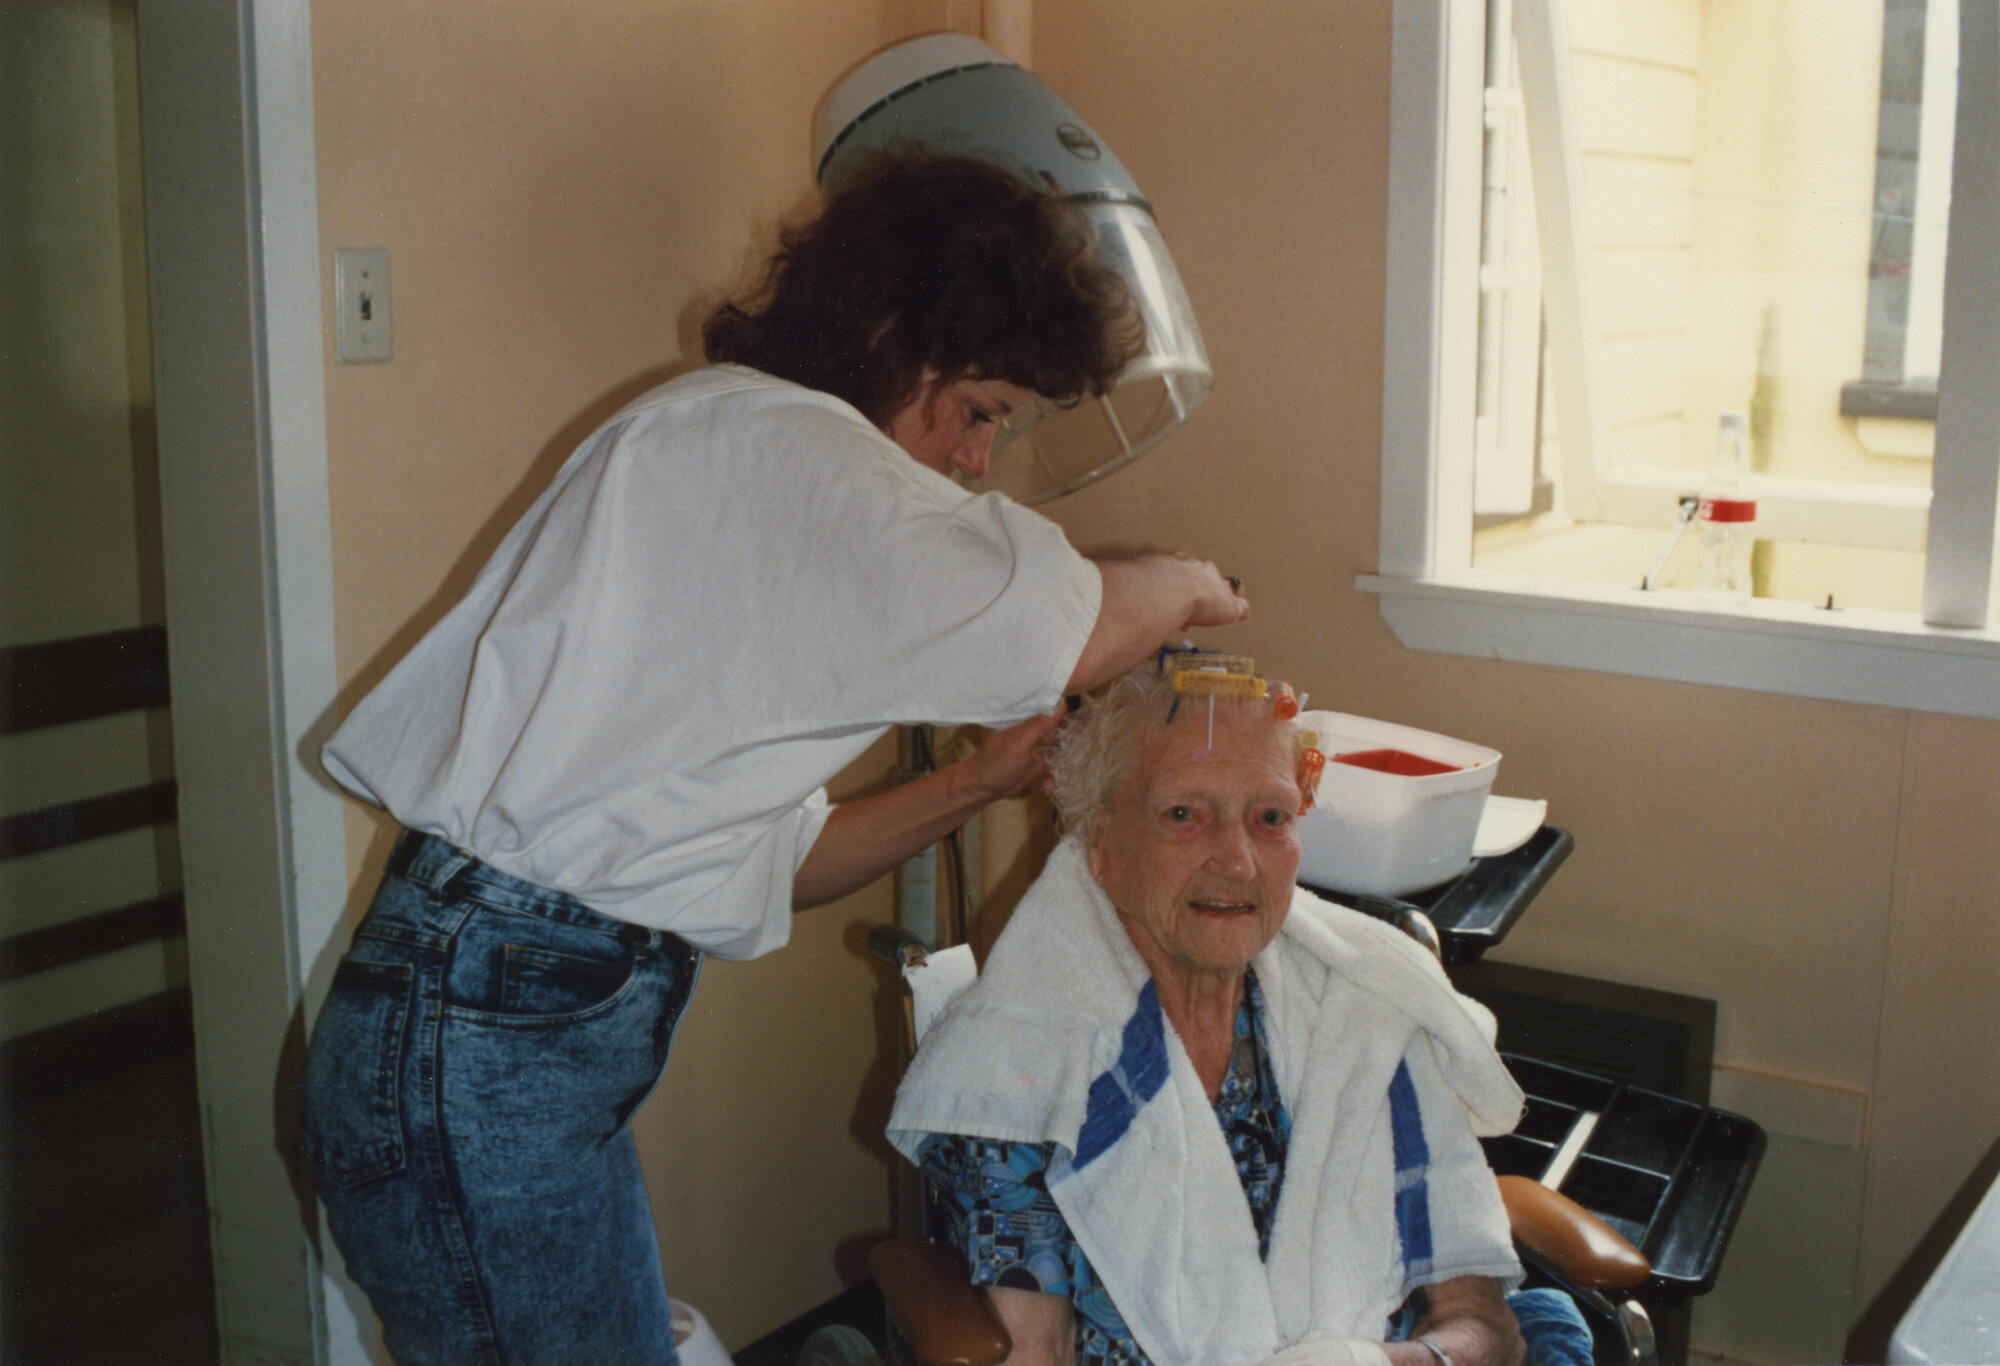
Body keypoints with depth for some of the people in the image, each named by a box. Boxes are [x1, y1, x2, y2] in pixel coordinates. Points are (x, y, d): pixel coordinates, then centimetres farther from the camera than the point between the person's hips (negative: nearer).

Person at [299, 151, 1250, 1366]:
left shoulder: (769, 477, 18)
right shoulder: (766, 433, -11)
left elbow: (759, 862, 18)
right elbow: (1072, 633, -21)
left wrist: (980, 782, 10)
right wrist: (1191, 586, 0)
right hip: (485, 1049, -10)